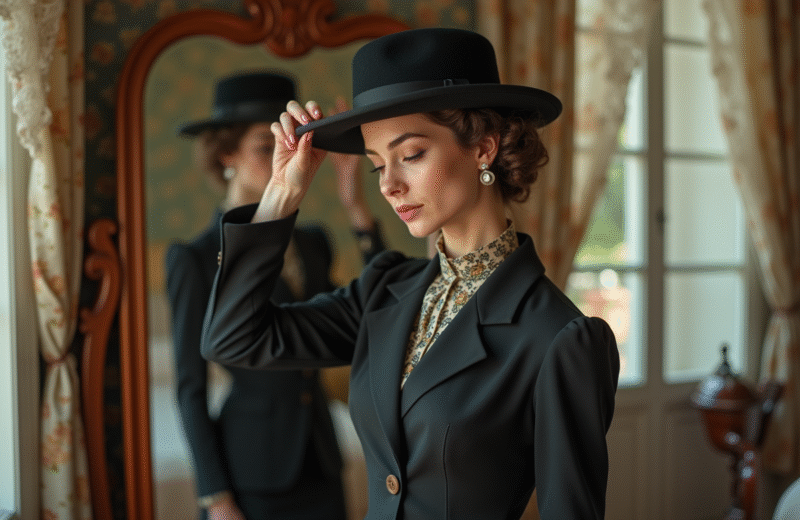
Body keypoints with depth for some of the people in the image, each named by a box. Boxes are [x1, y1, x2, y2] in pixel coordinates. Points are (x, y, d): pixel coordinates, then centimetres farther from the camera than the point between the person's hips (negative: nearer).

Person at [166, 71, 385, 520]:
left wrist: (359, 211, -8)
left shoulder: (312, 243, 5)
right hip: (251, 475, -4)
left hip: (321, 467, 5)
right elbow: (191, 387, -8)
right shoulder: (197, 258, -9)